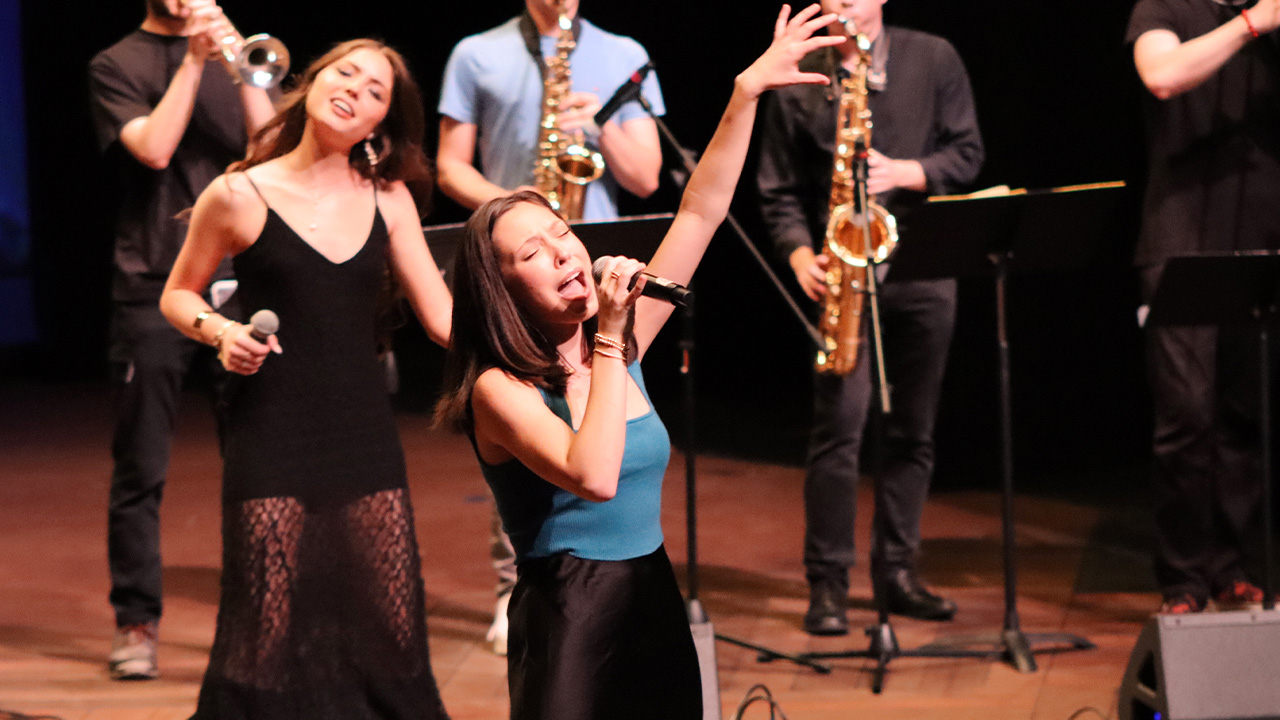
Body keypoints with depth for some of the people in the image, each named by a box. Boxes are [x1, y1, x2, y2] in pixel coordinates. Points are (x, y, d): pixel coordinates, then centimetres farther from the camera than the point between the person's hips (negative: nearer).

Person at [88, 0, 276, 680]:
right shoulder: (116, 65, 5)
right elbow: (154, 147, -11)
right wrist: (194, 61, -10)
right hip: (153, 286, -3)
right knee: (140, 469, -1)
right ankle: (136, 623, 7)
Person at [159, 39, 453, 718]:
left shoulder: (387, 198, 7)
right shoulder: (240, 196, -3)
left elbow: (444, 317, 6)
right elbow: (177, 295, 9)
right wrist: (220, 331, -11)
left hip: (364, 433, 3)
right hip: (271, 434, -3)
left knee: (392, 631, 0)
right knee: (271, 635, -5)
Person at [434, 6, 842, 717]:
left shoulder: (620, 343, 6)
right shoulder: (499, 390, -11)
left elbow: (699, 213, 7)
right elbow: (593, 478, -29)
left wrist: (747, 92, 2)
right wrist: (610, 341, -22)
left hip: (658, 608, 6)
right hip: (568, 624, -6)